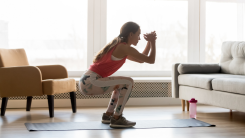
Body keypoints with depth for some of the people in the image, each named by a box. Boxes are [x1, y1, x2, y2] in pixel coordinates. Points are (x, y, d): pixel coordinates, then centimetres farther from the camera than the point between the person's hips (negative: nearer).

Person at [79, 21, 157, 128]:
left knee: (122, 84, 25)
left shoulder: (118, 46, 20)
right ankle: (117, 118, -6)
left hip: (86, 81, 10)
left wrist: (150, 42, 22)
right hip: (90, 82, -10)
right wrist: (152, 41, 6)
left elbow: (141, 60, 29)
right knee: (128, 82, -10)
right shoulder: (125, 48, -10)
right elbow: (151, 60, -7)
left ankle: (108, 115, 24)